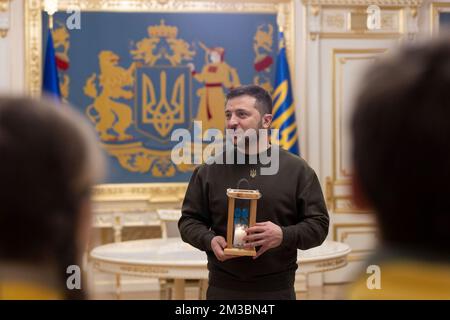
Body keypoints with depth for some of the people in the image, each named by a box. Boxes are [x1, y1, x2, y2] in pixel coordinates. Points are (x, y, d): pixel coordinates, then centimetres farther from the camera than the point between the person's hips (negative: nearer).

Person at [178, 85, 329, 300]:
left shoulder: (297, 169, 1)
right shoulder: (209, 170, 4)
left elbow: (318, 224, 1)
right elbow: (189, 220, 8)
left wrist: (284, 235, -18)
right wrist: (209, 240, -13)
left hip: (277, 290, -1)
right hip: (223, 289, 1)